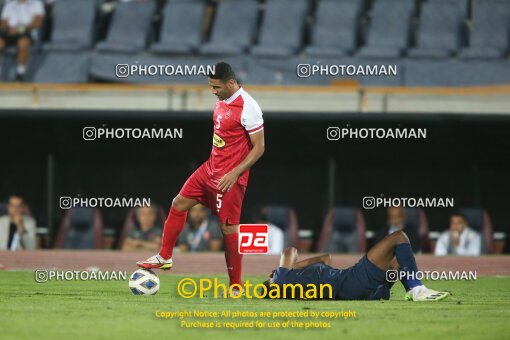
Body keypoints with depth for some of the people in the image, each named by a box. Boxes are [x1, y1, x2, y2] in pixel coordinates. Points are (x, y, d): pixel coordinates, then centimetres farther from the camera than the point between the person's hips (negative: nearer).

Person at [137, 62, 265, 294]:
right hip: (211, 168, 9)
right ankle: (164, 257, 22)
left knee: (228, 227, -4)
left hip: (230, 178, -9)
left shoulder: (248, 108, -20)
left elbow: (259, 147, -19)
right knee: (179, 203, 9)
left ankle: (236, 287, 5)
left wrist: (235, 173, -24)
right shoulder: (222, 101, 6)